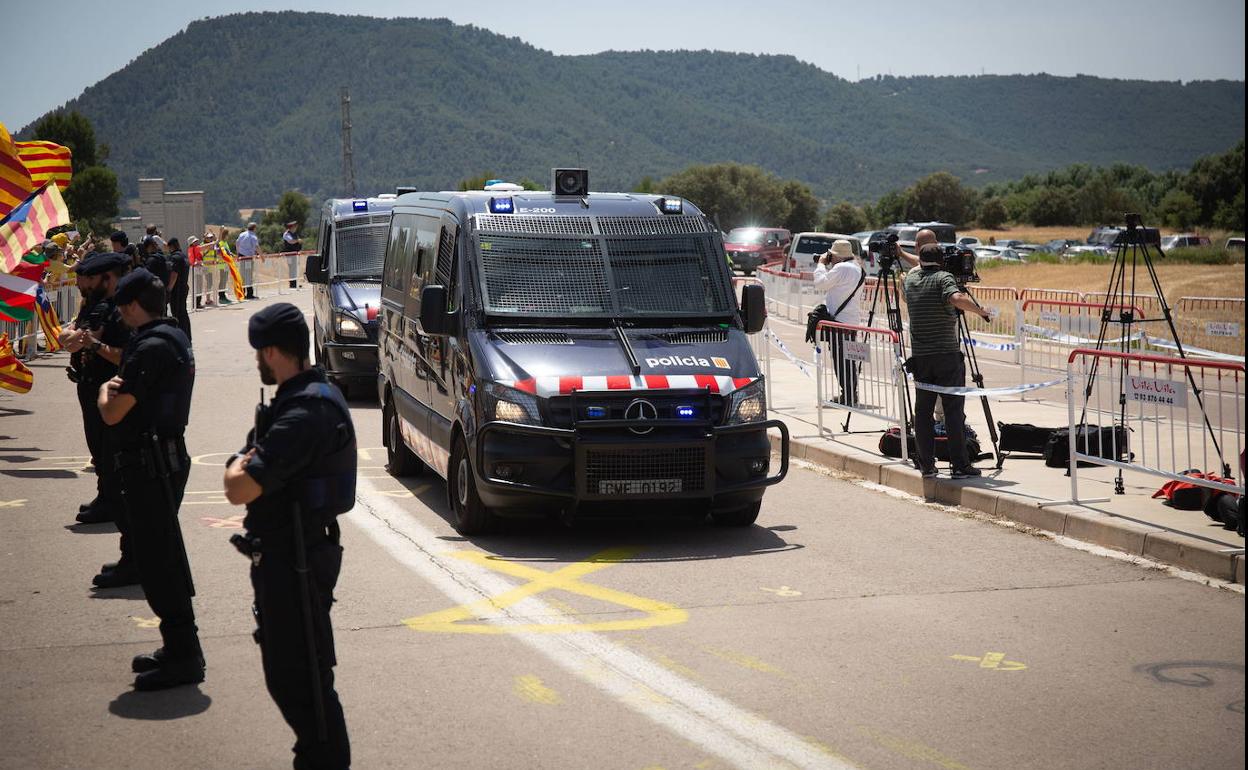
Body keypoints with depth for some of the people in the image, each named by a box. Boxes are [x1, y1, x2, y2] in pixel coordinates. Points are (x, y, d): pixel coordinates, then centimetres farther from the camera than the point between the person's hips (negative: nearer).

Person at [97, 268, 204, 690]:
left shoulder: (151, 347, -20)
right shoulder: (174, 337, 12)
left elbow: (113, 414, -21)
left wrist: (105, 392, -1)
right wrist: (117, 386, 8)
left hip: (149, 461, -11)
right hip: (166, 453, 11)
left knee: (157, 559, -6)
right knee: (163, 554, 17)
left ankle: (183, 654, -3)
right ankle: (180, 646, 26)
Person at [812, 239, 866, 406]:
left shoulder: (842, 268, -16)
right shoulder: (856, 267, 17)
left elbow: (820, 283, -15)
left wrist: (821, 264, -2)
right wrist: (827, 265, 17)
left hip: (841, 320, -10)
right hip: (852, 320, 10)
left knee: (842, 361, -7)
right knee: (847, 361, 13)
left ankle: (848, 397, -7)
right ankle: (849, 396, 18)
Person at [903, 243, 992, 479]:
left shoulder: (911, 279, 10)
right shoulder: (943, 278, -5)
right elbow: (957, 299, -24)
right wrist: (981, 311, -12)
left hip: (920, 357, 5)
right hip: (947, 355, -4)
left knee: (923, 411, 8)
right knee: (954, 411, -2)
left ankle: (926, 465, 7)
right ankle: (960, 465, -4)